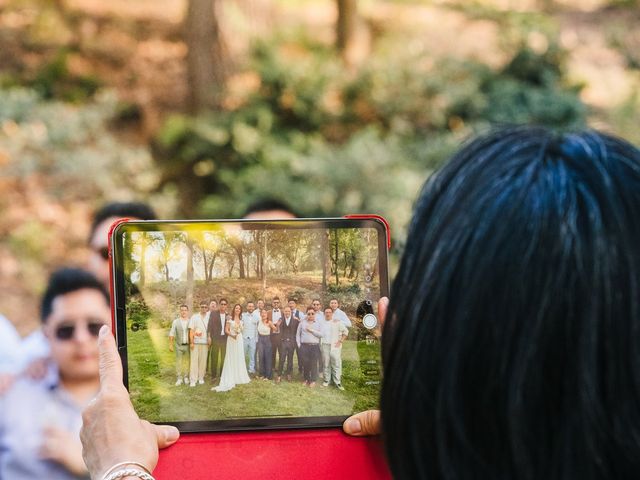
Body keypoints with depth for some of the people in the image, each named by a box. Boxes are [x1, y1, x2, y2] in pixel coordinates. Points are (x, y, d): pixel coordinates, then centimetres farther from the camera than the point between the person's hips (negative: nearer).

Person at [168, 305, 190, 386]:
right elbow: (171, 334, 3)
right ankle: (179, 379, 6)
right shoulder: (176, 322, 2)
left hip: (188, 345, 0)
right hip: (179, 345, 0)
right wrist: (170, 345, -1)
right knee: (179, 362, 1)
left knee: (187, 362, 5)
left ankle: (186, 378, 16)